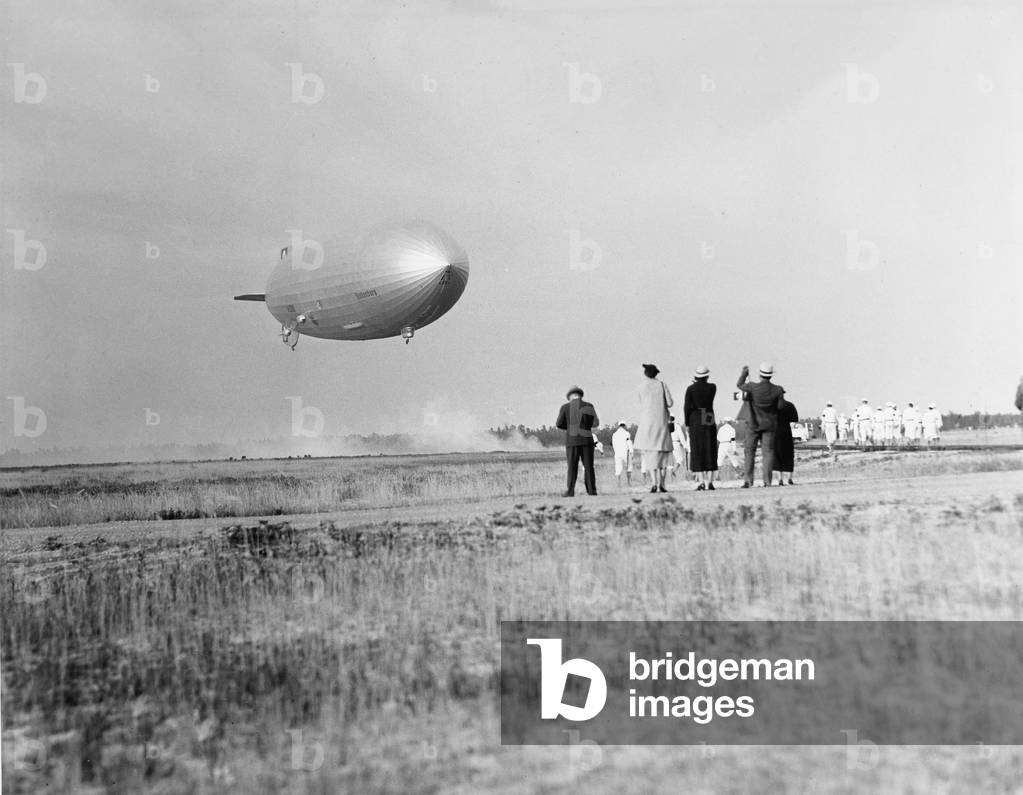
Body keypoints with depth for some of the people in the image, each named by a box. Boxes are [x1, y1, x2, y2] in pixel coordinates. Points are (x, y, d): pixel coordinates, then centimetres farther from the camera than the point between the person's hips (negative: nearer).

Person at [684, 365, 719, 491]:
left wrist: (687, 423, 3)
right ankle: (709, 482, -1)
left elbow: (686, 407, -7)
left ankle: (701, 482, -6)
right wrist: (701, 383, 24)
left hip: (695, 420, -1)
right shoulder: (713, 387, -1)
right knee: (710, 451, 6)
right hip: (709, 420, 1)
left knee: (697, 452, 1)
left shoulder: (690, 388, -5)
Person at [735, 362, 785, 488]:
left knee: (750, 451, 8)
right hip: (770, 425, 1)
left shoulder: (753, 387, -15)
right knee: (768, 451, 3)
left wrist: (744, 373, 21)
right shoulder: (777, 390, -10)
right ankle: (767, 481, -3)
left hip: (754, 425, -1)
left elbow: (739, 385, 3)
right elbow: (780, 406, -4)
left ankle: (748, 480, 3)